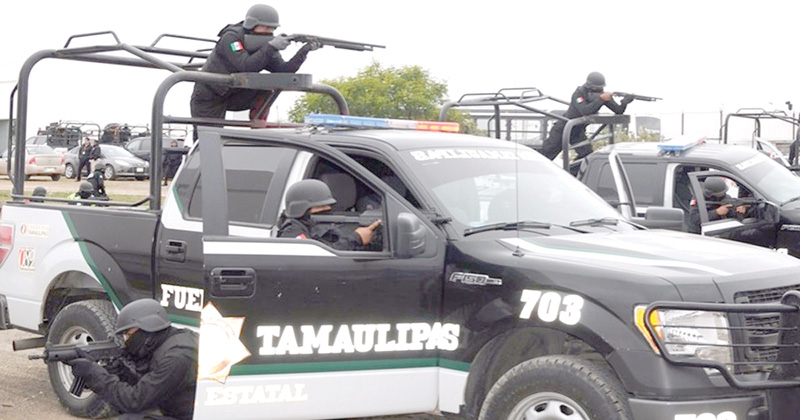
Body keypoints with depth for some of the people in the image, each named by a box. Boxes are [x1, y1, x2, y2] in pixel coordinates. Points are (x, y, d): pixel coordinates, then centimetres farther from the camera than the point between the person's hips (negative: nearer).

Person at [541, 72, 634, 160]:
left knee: (586, 154, -9)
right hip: (563, 128, -5)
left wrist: (625, 101, -33)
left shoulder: (603, 95, -13)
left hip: (578, 131, 5)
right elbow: (585, 111, -44)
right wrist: (601, 99, -49)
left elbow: (618, 110, -12)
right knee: (548, 152, -1)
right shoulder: (579, 93, -28)